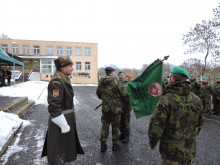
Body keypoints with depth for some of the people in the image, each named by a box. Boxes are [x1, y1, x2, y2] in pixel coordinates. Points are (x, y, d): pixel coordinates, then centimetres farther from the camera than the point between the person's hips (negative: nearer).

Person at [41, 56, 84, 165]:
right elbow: (54, 107, -26)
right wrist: (63, 125, -22)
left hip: (67, 119, 10)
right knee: (58, 149, 8)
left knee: (65, 146, 26)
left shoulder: (64, 79, 8)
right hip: (60, 122, -9)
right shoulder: (56, 81, -22)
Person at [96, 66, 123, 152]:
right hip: (116, 107, -4)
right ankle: (115, 145, 23)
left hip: (105, 107, 4)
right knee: (115, 126, 11)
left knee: (105, 125, 15)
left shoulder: (101, 82, 0)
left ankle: (103, 145, 20)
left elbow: (98, 94, 10)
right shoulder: (115, 81, -15)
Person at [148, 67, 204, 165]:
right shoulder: (197, 100, -5)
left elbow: (156, 126, -20)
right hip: (190, 150, 5)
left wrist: (152, 144, -4)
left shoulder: (166, 100, -23)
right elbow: (200, 123, 8)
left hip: (171, 151, -5)